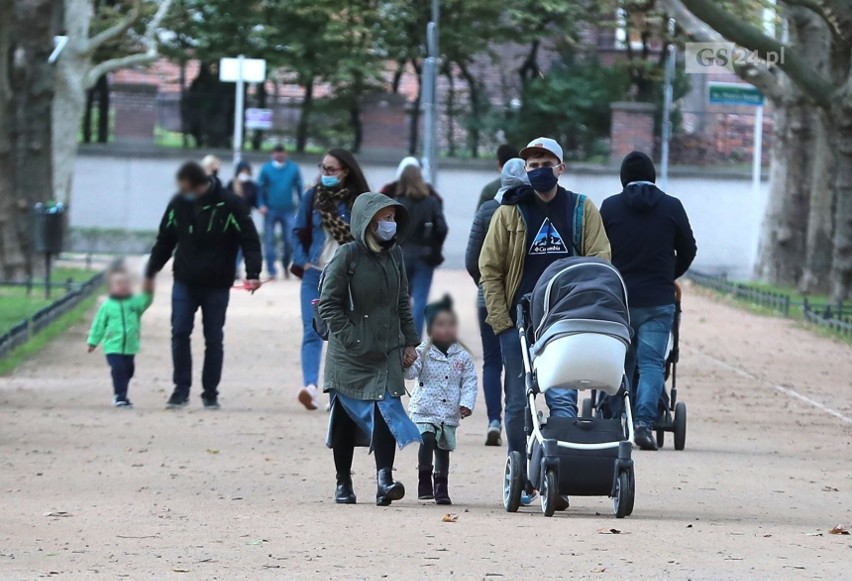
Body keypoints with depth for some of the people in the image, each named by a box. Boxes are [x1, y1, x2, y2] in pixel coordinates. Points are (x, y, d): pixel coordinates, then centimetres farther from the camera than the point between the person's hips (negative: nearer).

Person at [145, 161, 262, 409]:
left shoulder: (229, 205, -12)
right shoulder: (178, 203, -1)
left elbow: (250, 240, -9)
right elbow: (164, 240, 11)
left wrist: (252, 274, -20)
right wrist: (150, 273, 12)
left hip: (216, 286, -3)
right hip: (184, 282, 3)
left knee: (214, 339, 4)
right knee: (179, 333, -7)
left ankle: (211, 392, 14)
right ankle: (181, 389, 2)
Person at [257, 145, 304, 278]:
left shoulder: (293, 168, 0)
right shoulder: (266, 168, -3)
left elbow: (299, 187, 5)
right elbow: (260, 188, -1)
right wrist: (261, 205, -12)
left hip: (288, 211, 0)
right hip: (270, 211, 0)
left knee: (289, 241, 0)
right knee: (269, 241, -1)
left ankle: (286, 265, 25)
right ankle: (272, 271, 4)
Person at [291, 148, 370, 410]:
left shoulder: (359, 202, -1)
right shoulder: (312, 197, 5)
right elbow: (299, 232, 9)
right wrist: (302, 261, -3)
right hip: (315, 274, 1)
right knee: (312, 332, -11)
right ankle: (310, 386, -24)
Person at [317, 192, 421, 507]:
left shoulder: (394, 255, 9)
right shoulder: (347, 256, -8)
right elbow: (328, 304, -8)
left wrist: (409, 341, 12)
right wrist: (352, 339, -14)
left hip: (388, 351, 3)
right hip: (350, 356, -3)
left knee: (386, 409, -12)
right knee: (345, 417, 5)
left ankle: (384, 479, -20)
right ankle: (343, 483, 17)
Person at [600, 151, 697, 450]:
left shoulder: (610, 206, 1)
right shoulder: (672, 206, 1)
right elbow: (688, 250, 9)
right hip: (658, 299, -1)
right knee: (652, 363, -3)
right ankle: (644, 421, -18)